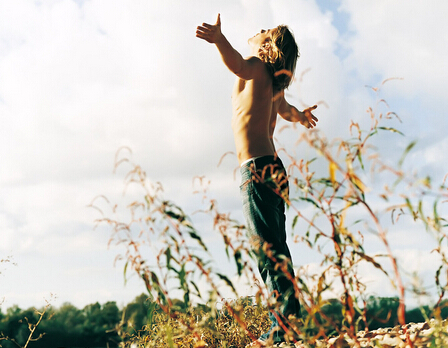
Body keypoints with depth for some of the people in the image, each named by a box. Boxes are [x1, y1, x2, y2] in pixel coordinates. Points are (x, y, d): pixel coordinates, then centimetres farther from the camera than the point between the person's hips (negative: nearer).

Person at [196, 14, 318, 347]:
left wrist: (219, 39, -46)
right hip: (272, 168, 10)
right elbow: (287, 110, 45)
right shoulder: (274, 84, 24)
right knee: (274, 249, 9)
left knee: (268, 246, -17)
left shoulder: (258, 67, -1)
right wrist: (302, 116, 68)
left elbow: (238, 64, -28)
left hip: (256, 167, -10)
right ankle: (289, 321, 9)